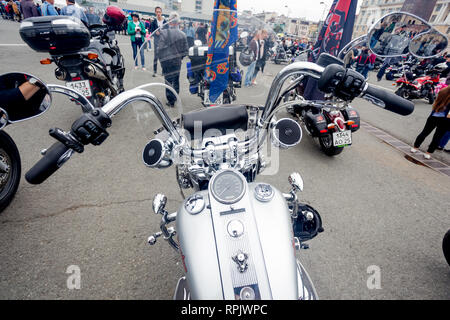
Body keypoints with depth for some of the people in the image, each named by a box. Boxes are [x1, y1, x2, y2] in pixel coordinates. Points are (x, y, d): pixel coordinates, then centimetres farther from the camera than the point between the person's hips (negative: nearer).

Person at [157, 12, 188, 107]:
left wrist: (161, 59, 2)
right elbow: (186, 51, 1)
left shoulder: (164, 33, -12)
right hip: (177, 61, 4)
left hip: (167, 61, -3)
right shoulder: (183, 35, -3)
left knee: (168, 81, 5)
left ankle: (171, 101, 8)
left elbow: (160, 48, -12)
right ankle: (176, 98, 31)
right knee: (176, 80, 19)